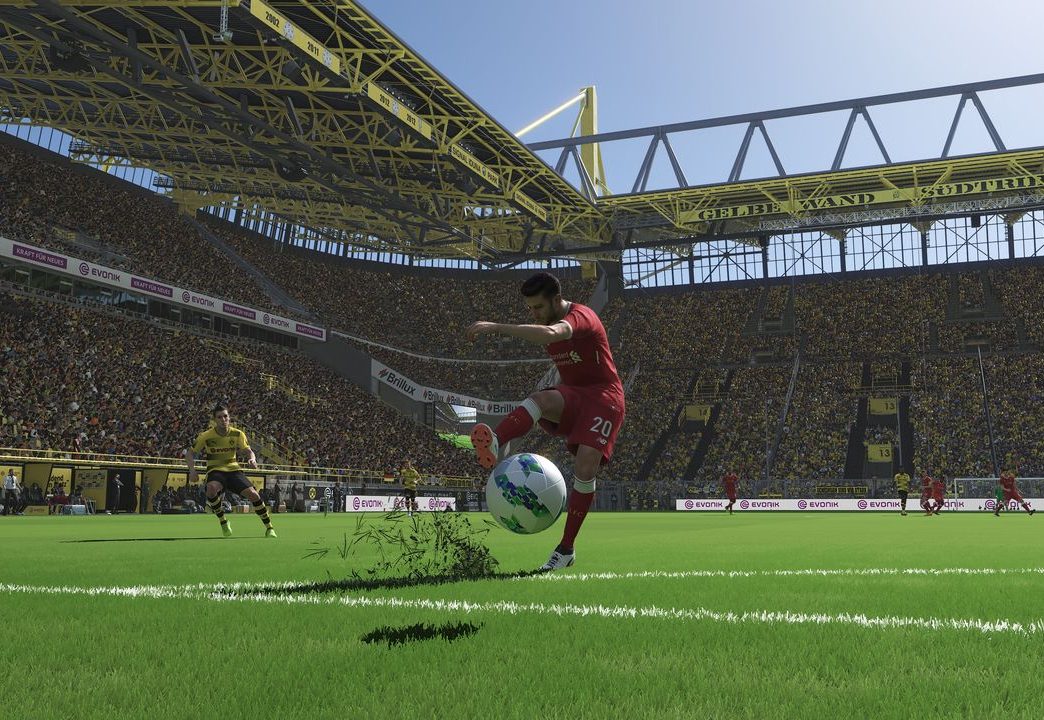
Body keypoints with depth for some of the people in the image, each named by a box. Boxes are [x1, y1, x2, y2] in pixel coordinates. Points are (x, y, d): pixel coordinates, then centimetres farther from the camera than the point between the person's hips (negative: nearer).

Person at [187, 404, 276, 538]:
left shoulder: (237, 434, -3)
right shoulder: (206, 436, -7)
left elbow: (249, 451, 0)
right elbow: (190, 453, 3)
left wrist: (252, 459, -24)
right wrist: (192, 470, -12)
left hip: (233, 469, 2)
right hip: (215, 470, -1)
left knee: (253, 494, -20)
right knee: (212, 488, -37)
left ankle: (269, 528, -2)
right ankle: (223, 522, -13)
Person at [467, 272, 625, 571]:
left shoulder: (580, 316, -19)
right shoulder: (547, 323, 10)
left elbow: (550, 334, -41)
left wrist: (497, 328, -46)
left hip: (602, 396, -6)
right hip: (572, 394, 6)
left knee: (586, 467, -20)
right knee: (542, 399, -31)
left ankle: (566, 548, -9)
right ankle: (496, 445, -61)